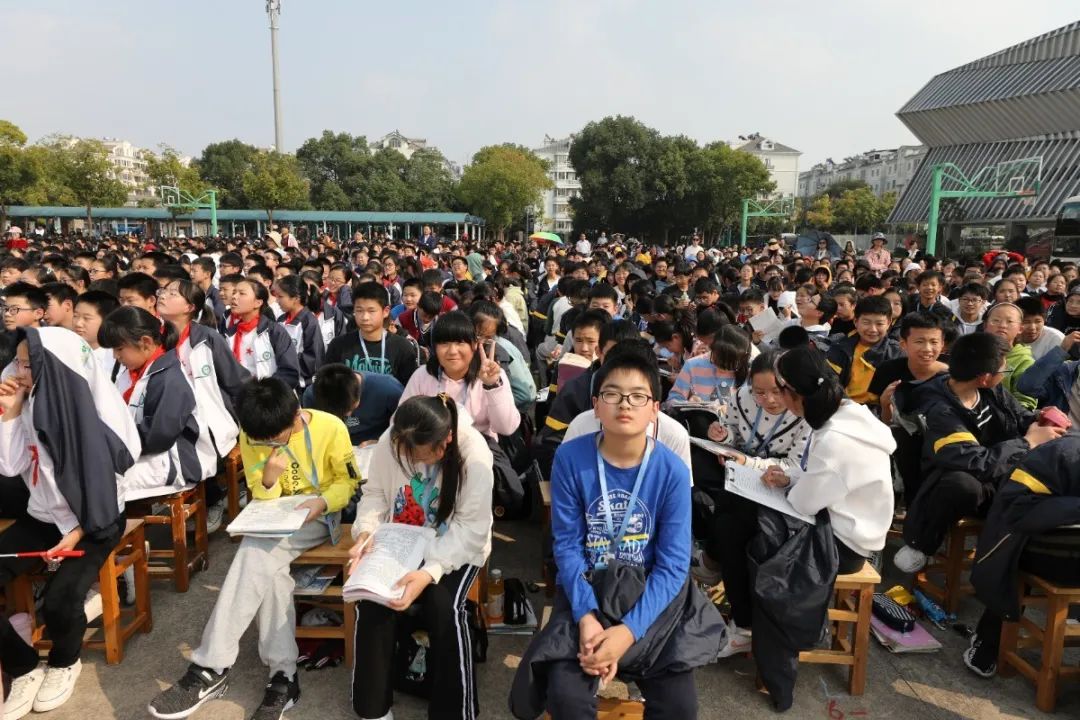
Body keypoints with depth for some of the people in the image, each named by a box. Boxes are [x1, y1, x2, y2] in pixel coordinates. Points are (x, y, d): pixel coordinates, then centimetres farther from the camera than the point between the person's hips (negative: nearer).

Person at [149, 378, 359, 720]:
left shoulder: (331, 428, -15)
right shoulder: (251, 437, -6)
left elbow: (349, 481, -4)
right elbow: (262, 500, 0)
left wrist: (323, 501, -24)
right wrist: (268, 481, -24)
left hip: (318, 517, -4)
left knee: (256, 553, -30)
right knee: (264, 564, -30)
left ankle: (211, 668, -23)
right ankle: (283, 674, -18)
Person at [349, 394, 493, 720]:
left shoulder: (473, 454, -27)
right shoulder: (389, 441, -17)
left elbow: (470, 529, -24)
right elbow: (375, 493, -2)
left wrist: (430, 571, -37)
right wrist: (365, 532, -22)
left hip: (456, 547, -3)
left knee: (443, 607, -28)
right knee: (370, 600, -20)